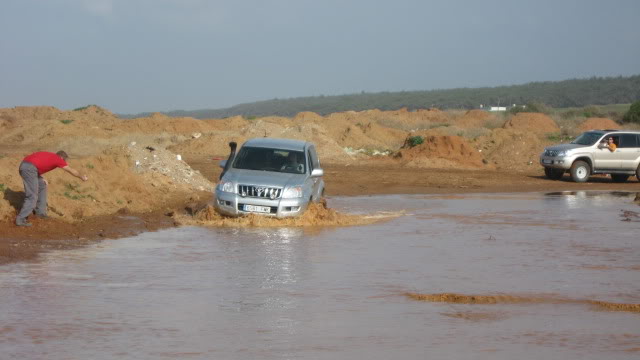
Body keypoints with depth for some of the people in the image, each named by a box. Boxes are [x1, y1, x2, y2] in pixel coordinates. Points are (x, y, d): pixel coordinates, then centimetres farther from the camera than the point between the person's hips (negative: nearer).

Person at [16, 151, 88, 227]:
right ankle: (20, 219, -10)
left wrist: (42, 178, 20)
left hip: (24, 166, 9)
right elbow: (71, 170, 15)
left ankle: (40, 212, 30)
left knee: (42, 186, 25)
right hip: (29, 169, -9)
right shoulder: (58, 159, 7)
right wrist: (82, 177, 29)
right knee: (32, 197, -7)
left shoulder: (48, 156, 29)